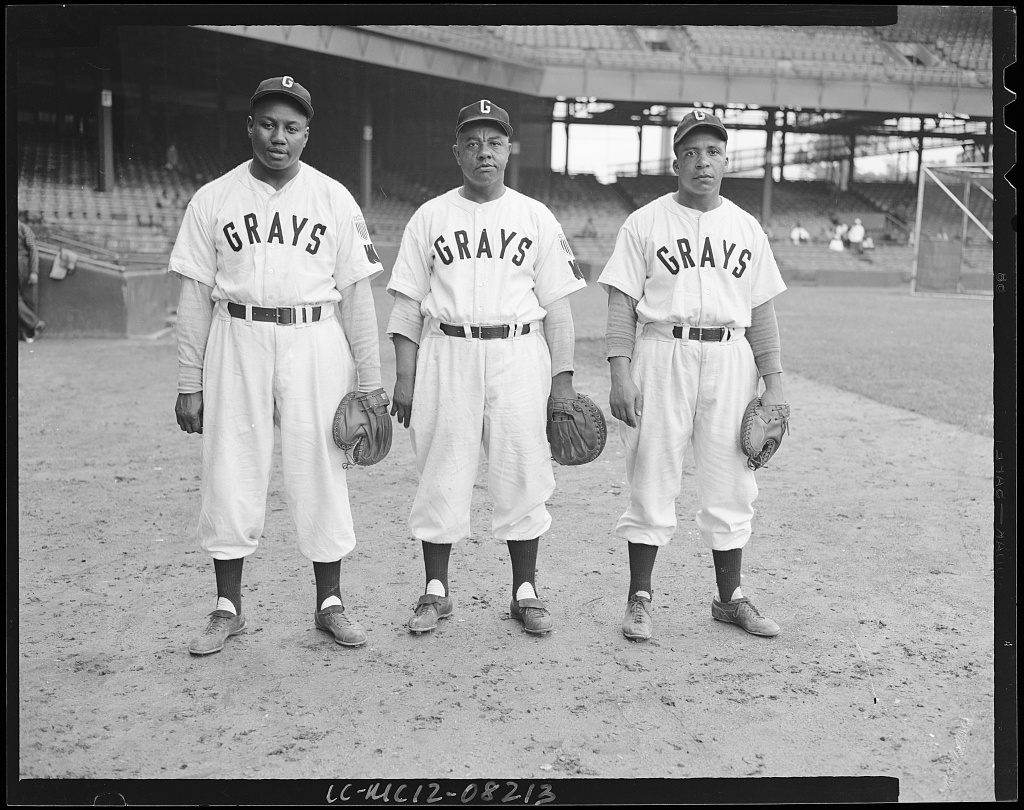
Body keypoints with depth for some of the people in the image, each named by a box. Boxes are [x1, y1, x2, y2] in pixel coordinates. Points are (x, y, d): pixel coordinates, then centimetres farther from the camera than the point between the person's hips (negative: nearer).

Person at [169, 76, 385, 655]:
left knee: (321, 472, 2)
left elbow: (356, 293, 3)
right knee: (230, 475, 2)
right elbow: (196, 295, 6)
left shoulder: (334, 199, 5)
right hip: (238, 343, 1)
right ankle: (228, 609, 16)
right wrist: (190, 383, 3)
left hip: (315, 343, 0)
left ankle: (330, 603, 16)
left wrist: (369, 382, 0)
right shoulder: (213, 200, 6)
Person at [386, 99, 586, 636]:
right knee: (441, 475, 2)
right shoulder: (429, 217, 9)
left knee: (522, 476, 2)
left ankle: (525, 593, 14)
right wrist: (404, 376, 0)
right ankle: (436, 592, 15)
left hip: (519, 355, 0)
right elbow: (408, 303, 7)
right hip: (446, 354, 0)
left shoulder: (536, 218, 9)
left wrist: (564, 377, 1)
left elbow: (556, 303, 7)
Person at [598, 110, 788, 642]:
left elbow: (761, 310, 13)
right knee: (652, 481, -1)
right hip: (662, 353, -3)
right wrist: (620, 372, -13)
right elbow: (622, 302, -2)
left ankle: (730, 598, 20)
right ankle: (640, 598, 10)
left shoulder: (746, 227, 14)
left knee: (730, 484, 7)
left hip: (730, 358, 3)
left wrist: (773, 381, 7)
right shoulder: (645, 223, 3)